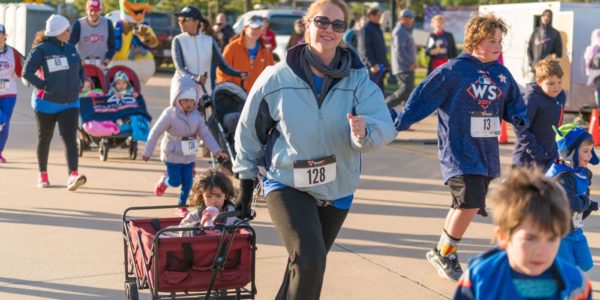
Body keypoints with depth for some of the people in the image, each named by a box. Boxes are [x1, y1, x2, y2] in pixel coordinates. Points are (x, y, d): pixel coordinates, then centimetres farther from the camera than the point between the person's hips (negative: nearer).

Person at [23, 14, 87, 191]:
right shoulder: (41, 49, -12)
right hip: (46, 103, -4)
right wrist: (44, 86, -19)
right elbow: (27, 72, -16)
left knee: (70, 138, -13)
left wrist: (78, 85, 5)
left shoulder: (70, 49, 7)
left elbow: (80, 69, 21)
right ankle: (43, 175, 29)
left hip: (70, 104, 4)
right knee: (44, 139, 12)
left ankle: (73, 176, -25)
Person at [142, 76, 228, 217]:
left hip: (189, 155, 4)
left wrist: (216, 150, -8)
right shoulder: (169, 114, -16)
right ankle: (164, 181, 33)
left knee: (187, 181, 3)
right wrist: (147, 152, -8)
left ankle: (182, 206, 19)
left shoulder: (196, 115, -1)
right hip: (172, 154, -4)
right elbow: (155, 133, -11)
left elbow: (205, 134, 1)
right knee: (175, 181, -2)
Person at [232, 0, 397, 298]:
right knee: (309, 260, -23)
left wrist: (364, 132, -43)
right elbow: (249, 131, -1)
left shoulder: (358, 80, -9)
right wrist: (245, 183, 3)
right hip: (287, 185, -3)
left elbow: (384, 126, -20)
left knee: (308, 264, 18)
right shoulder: (277, 78, -12)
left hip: (337, 190, 3)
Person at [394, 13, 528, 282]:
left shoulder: (502, 74, 7)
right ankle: (443, 254, 2)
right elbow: (423, 98, -9)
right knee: (470, 202, -19)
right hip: (459, 151, -6)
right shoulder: (453, 71, -10)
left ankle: (442, 252, 33)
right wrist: (397, 124, -11)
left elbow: (513, 103, 19)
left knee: (465, 206, 13)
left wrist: (519, 118, -3)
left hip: (488, 154, 7)